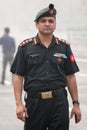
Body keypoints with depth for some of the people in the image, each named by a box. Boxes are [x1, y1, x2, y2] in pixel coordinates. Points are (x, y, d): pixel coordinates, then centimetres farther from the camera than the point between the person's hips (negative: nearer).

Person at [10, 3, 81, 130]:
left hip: (59, 101, 1)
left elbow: (70, 77, 10)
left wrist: (76, 104, 6)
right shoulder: (25, 47, 4)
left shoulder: (64, 47, 9)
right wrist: (19, 104, -8)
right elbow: (18, 77, 1)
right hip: (34, 101, -1)